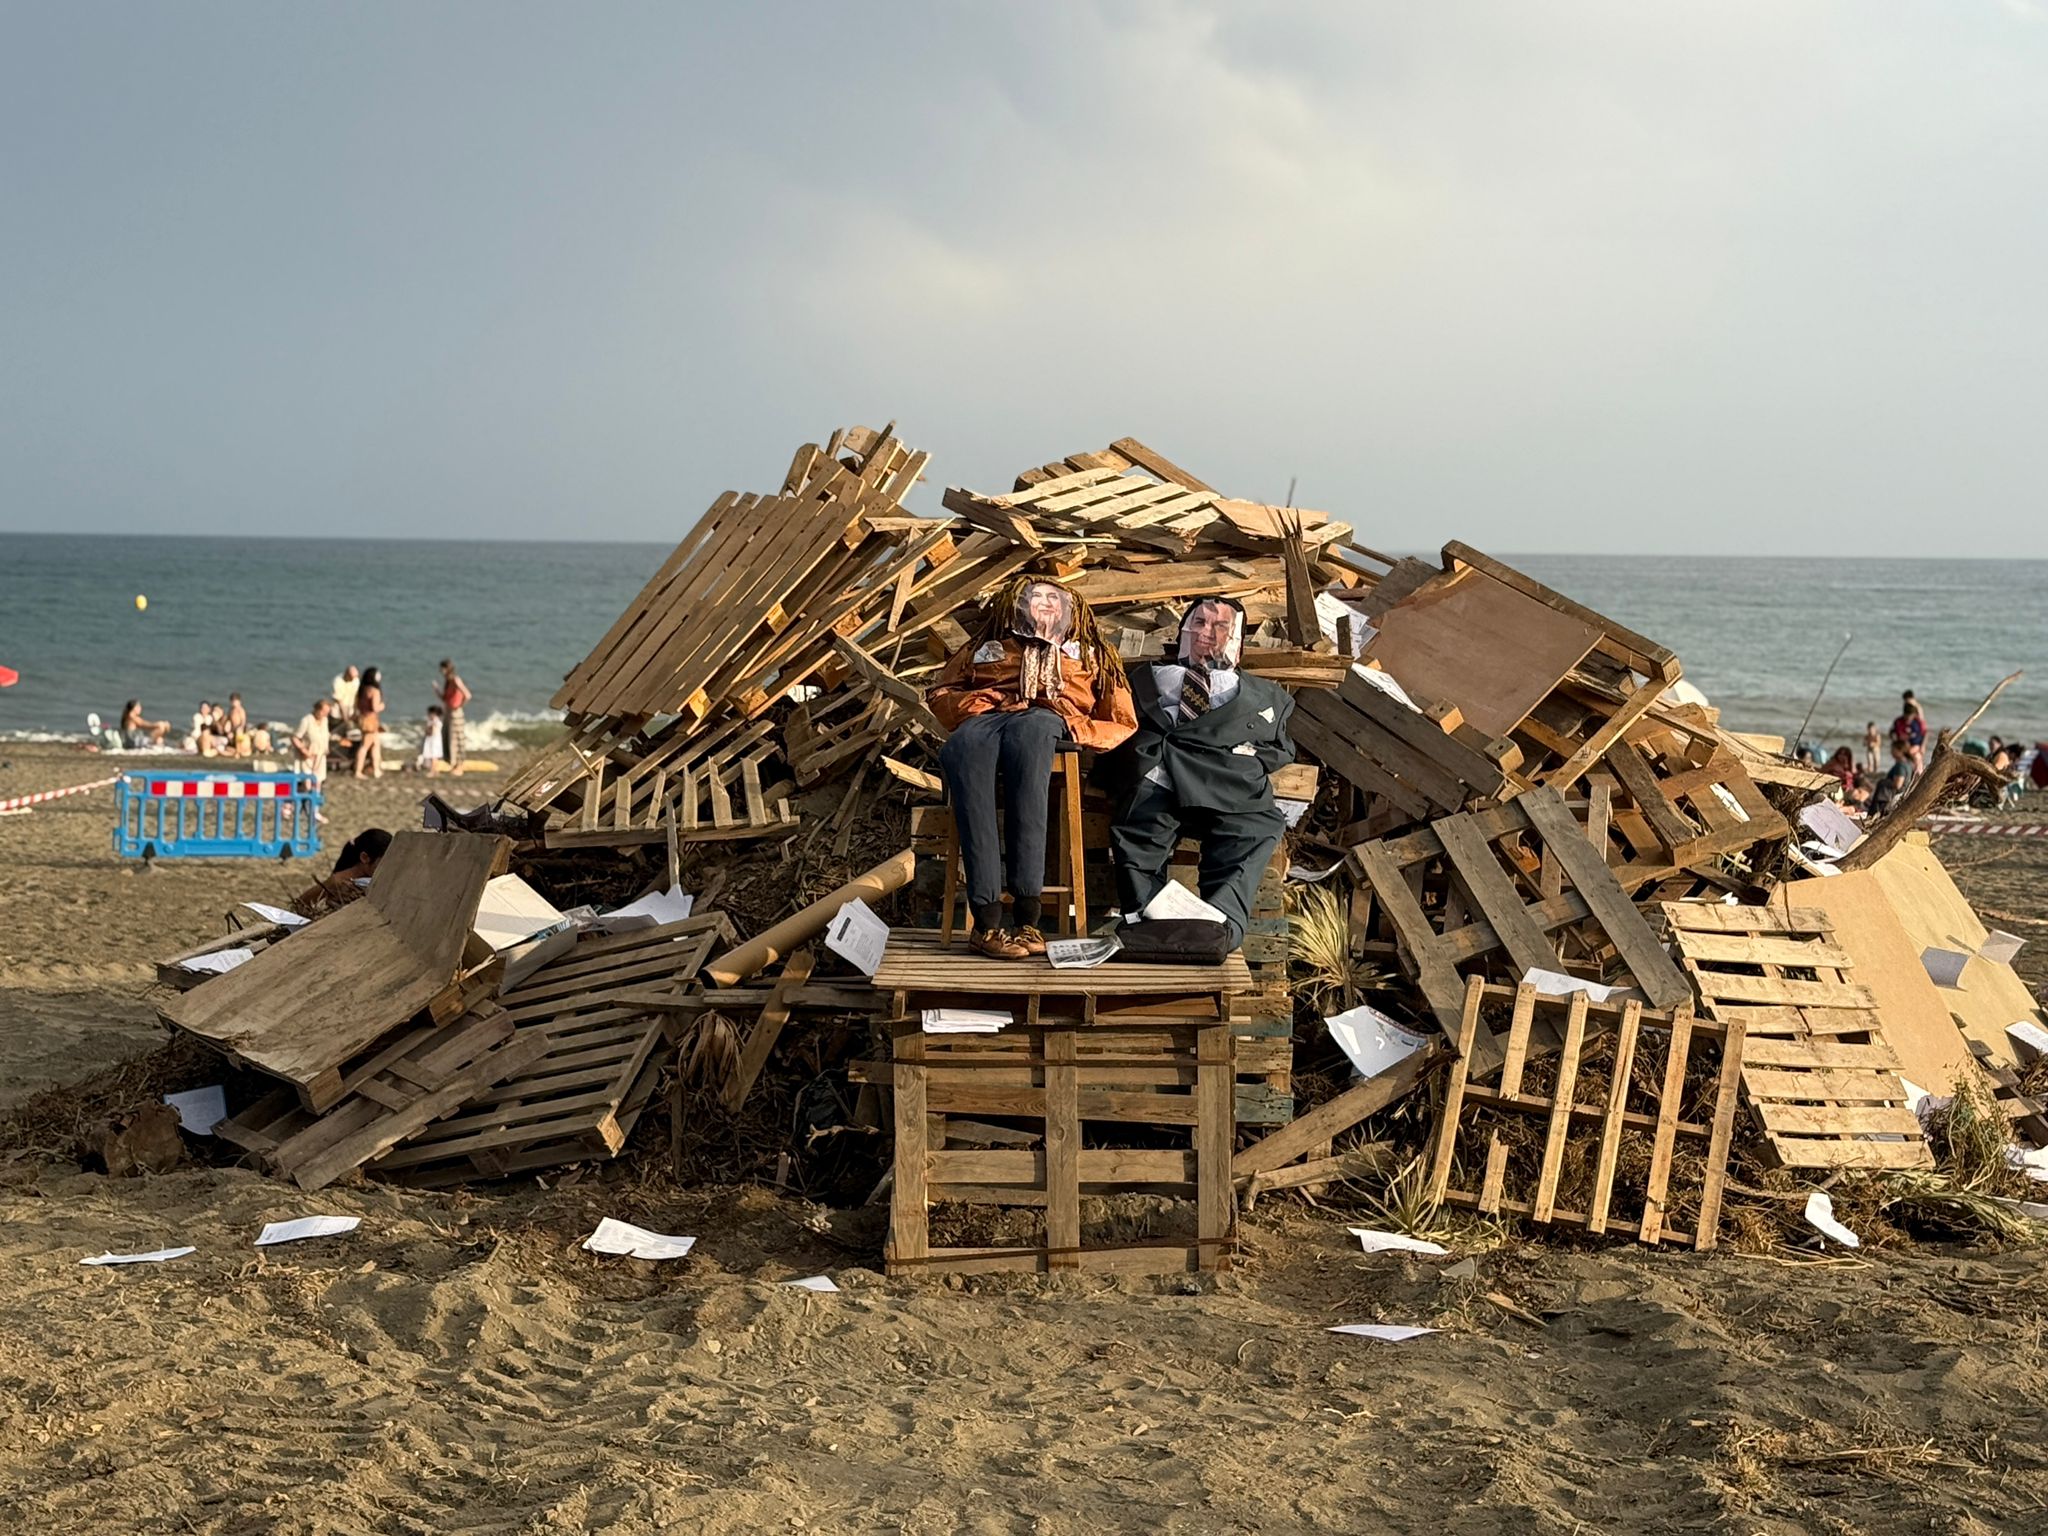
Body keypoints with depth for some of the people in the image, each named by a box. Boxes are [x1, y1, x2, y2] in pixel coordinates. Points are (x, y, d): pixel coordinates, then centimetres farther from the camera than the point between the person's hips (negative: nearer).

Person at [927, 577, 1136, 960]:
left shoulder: (1089, 655, 35)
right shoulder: (987, 648, 37)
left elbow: (1122, 723, 22)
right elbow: (940, 694, 24)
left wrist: (1077, 729, 2)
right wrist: (986, 701, 3)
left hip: (1047, 724, -1)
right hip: (983, 720, 1)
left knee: (1030, 728, -42)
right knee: (963, 747, -40)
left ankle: (1027, 910, -50)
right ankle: (986, 917, -49)